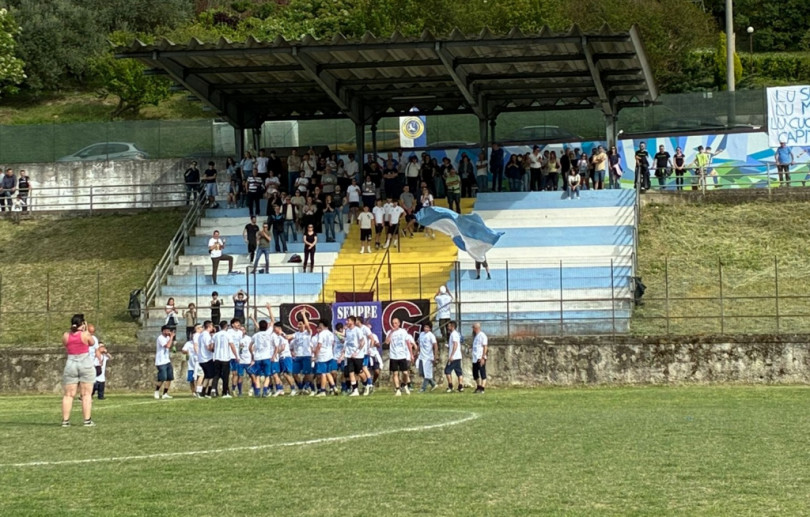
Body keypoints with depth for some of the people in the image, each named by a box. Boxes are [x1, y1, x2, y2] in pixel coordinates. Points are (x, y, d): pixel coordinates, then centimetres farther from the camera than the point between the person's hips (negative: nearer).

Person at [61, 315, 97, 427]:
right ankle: (87, 420, -4)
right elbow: (91, 342, 10)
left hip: (70, 366, 2)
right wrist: (86, 330, 16)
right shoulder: (85, 334, -8)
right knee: (86, 394, 1)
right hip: (86, 365, -2)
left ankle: (65, 420, -2)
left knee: (68, 395, 4)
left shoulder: (66, 336, -1)